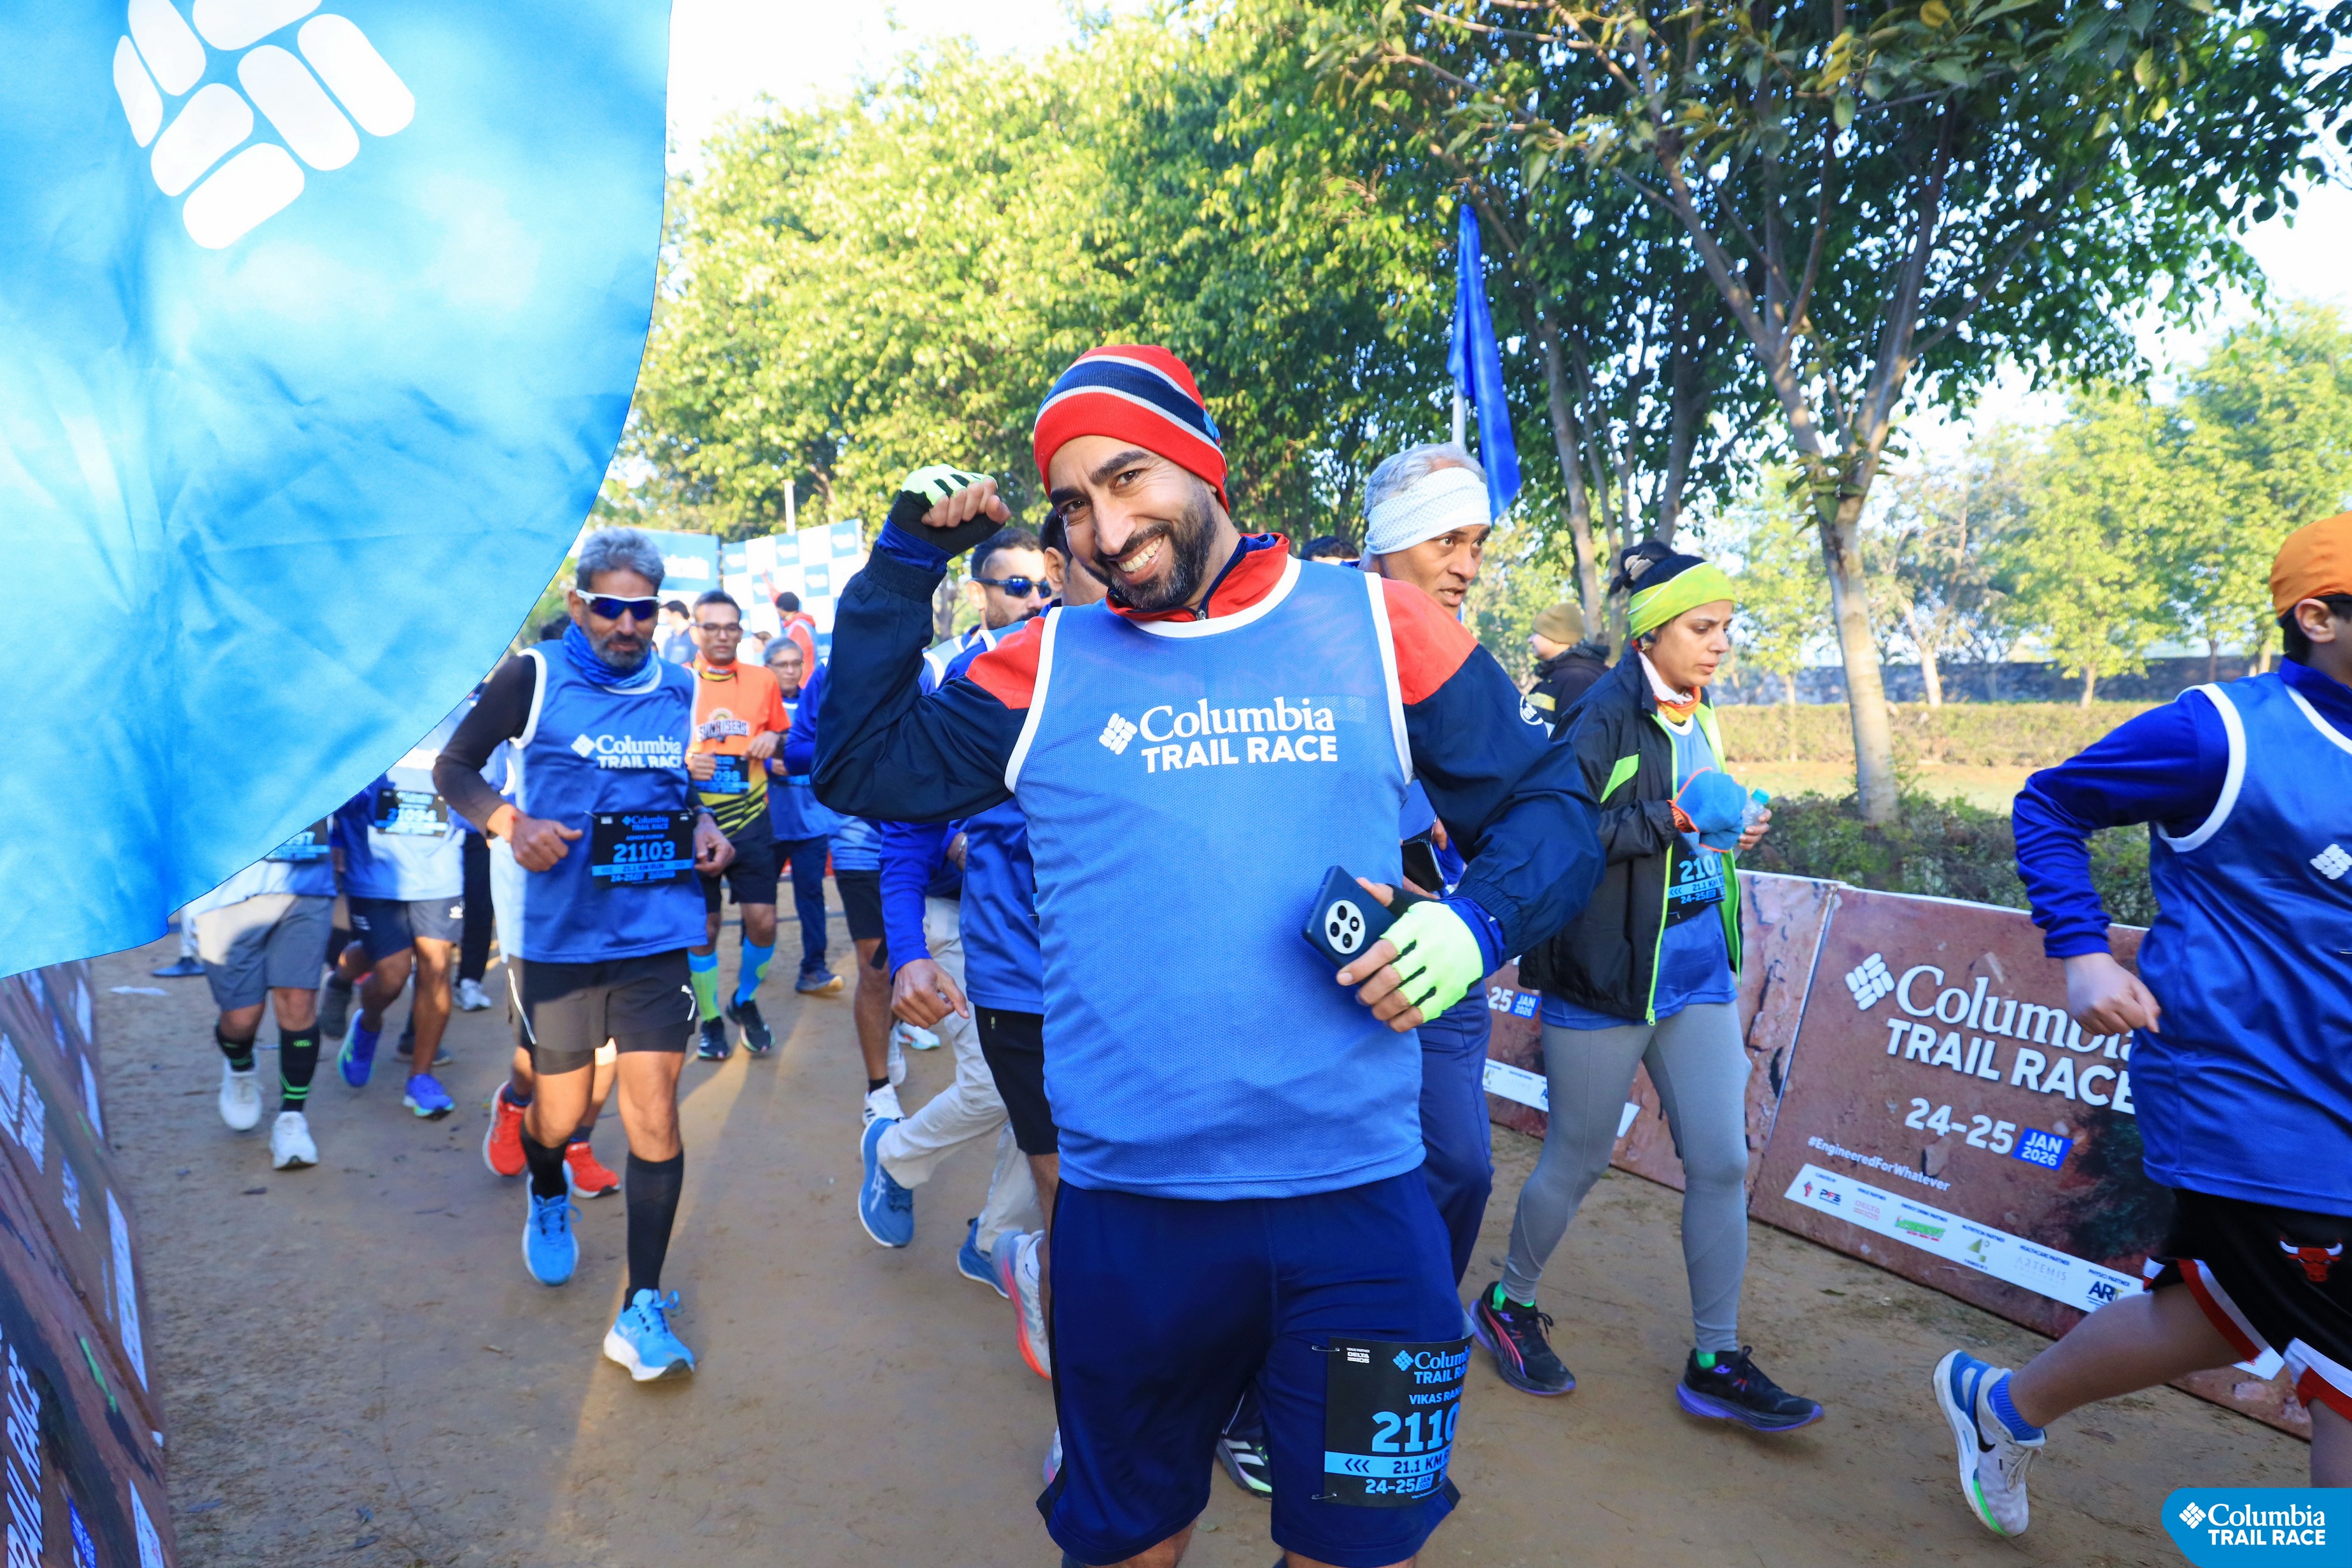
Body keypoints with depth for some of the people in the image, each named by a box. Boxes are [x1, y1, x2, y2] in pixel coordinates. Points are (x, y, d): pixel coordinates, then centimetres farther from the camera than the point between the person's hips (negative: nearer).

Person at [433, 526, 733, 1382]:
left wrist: (702, 827, 2)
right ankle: (548, 1193, 48)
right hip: (556, 934, -1)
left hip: (656, 930, 2)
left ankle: (642, 1308, 4)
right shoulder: (533, 677, -3)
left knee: (654, 1112, -5)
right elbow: (452, 767, 2)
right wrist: (510, 821, -17)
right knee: (559, 1117, 11)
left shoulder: (681, 690, 8)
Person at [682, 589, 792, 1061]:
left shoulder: (763, 681, 3)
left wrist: (774, 740, -6)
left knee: (762, 921, -3)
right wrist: (684, 761, -16)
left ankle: (746, 1002, 23)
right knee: (704, 925, 4)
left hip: (751, 821, 1)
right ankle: (709, 1018, 23)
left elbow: (783, 737, 17)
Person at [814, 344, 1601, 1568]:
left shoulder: (1377, 627, 1)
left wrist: (1478, 919, -14)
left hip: (1358, 1203, -1)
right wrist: (904, 565, 1)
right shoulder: (1048, 666, 5)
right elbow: (862, 771, 8)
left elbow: (1549, 805, 6)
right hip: (1124, 1204, 1)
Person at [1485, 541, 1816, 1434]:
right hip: (1607, 977, -7)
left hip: (1696, 970, 7)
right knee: (1577, 1161, 8)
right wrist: (1675, 815, -24)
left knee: (1722, 1160, 5)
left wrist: (1727, 827, 4)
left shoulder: (1694, 717, 11)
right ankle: (1509, 1305, 32)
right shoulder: (1605, 716, -15)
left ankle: (1716, 1364, 18)